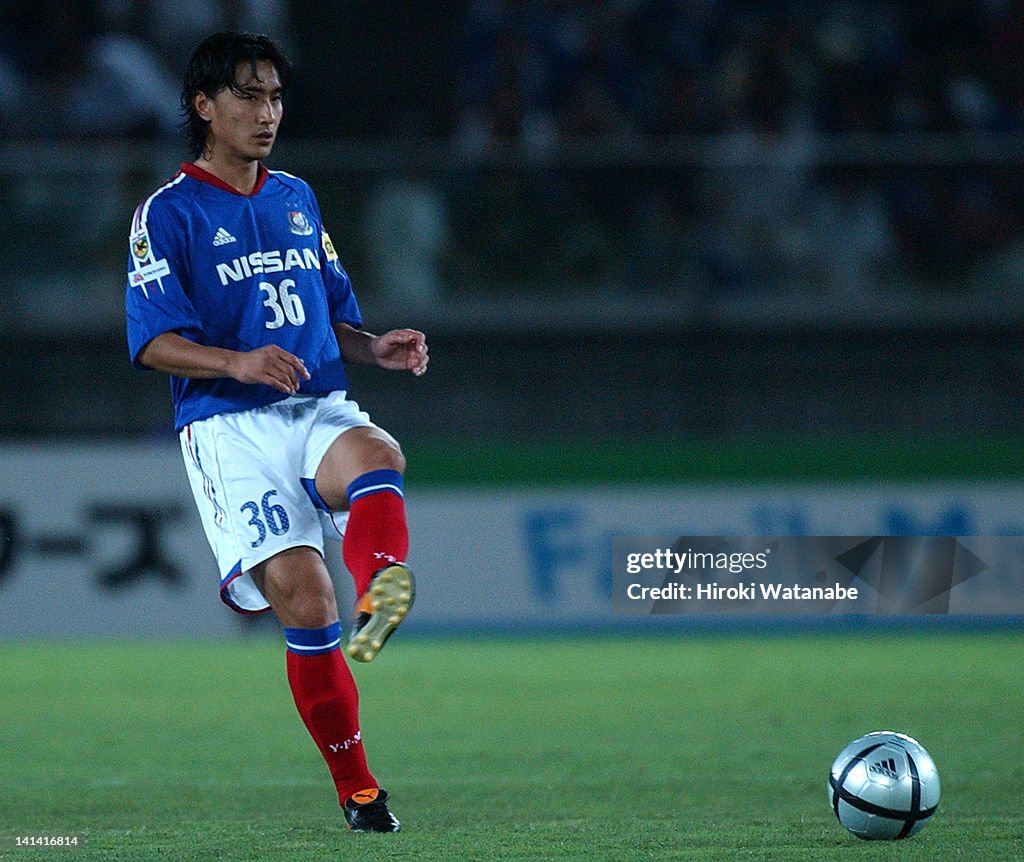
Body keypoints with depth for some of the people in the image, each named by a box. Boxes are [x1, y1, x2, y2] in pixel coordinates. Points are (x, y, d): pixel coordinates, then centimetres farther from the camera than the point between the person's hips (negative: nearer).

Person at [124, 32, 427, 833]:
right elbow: (154, 341, -5)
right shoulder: (168, 213, 2)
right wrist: (237, 362, -23)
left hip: (320, 409, 4)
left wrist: (374, 346, 4)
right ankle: (356, 789, -9)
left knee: (377, 457, -34)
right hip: (229, 426, -4)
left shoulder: (296, 198, 21)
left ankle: (379, 601, -63)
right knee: (302, 593, -18)